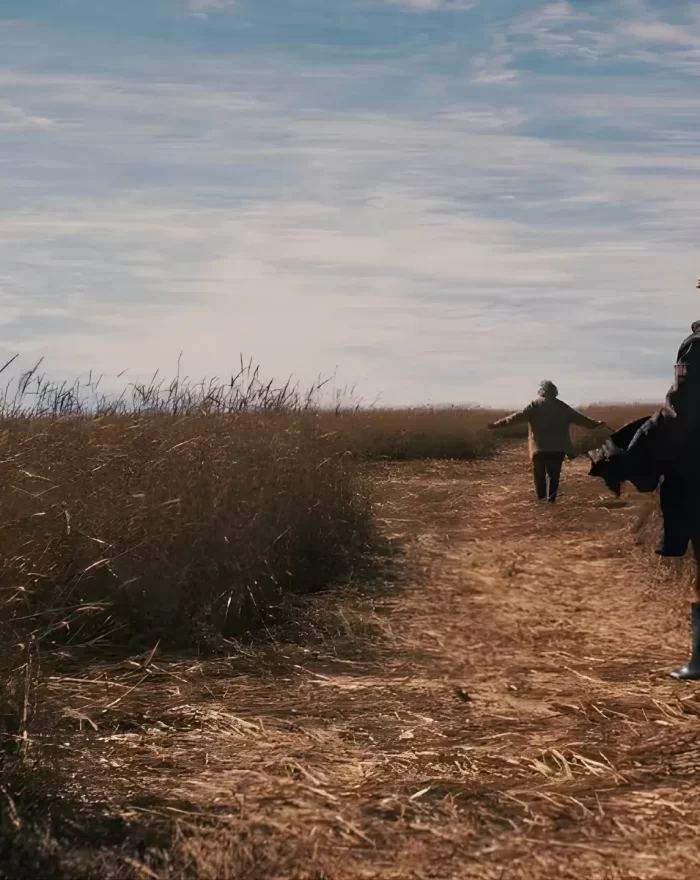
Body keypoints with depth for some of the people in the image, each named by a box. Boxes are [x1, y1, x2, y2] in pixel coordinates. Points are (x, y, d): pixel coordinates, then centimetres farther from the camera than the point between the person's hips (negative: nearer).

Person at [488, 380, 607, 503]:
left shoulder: (535, 405, -2)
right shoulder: (562, 406, 9)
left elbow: (518, 417, -10)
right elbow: (578, 418, 16)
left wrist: (498, 424, -10)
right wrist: (595, 424, 30)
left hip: (540, 446, -2)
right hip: (558, 447, 2)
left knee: (539, 471, 15)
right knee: (554, 473, 7)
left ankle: (541, 494, 18)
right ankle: (551, 497, 0)